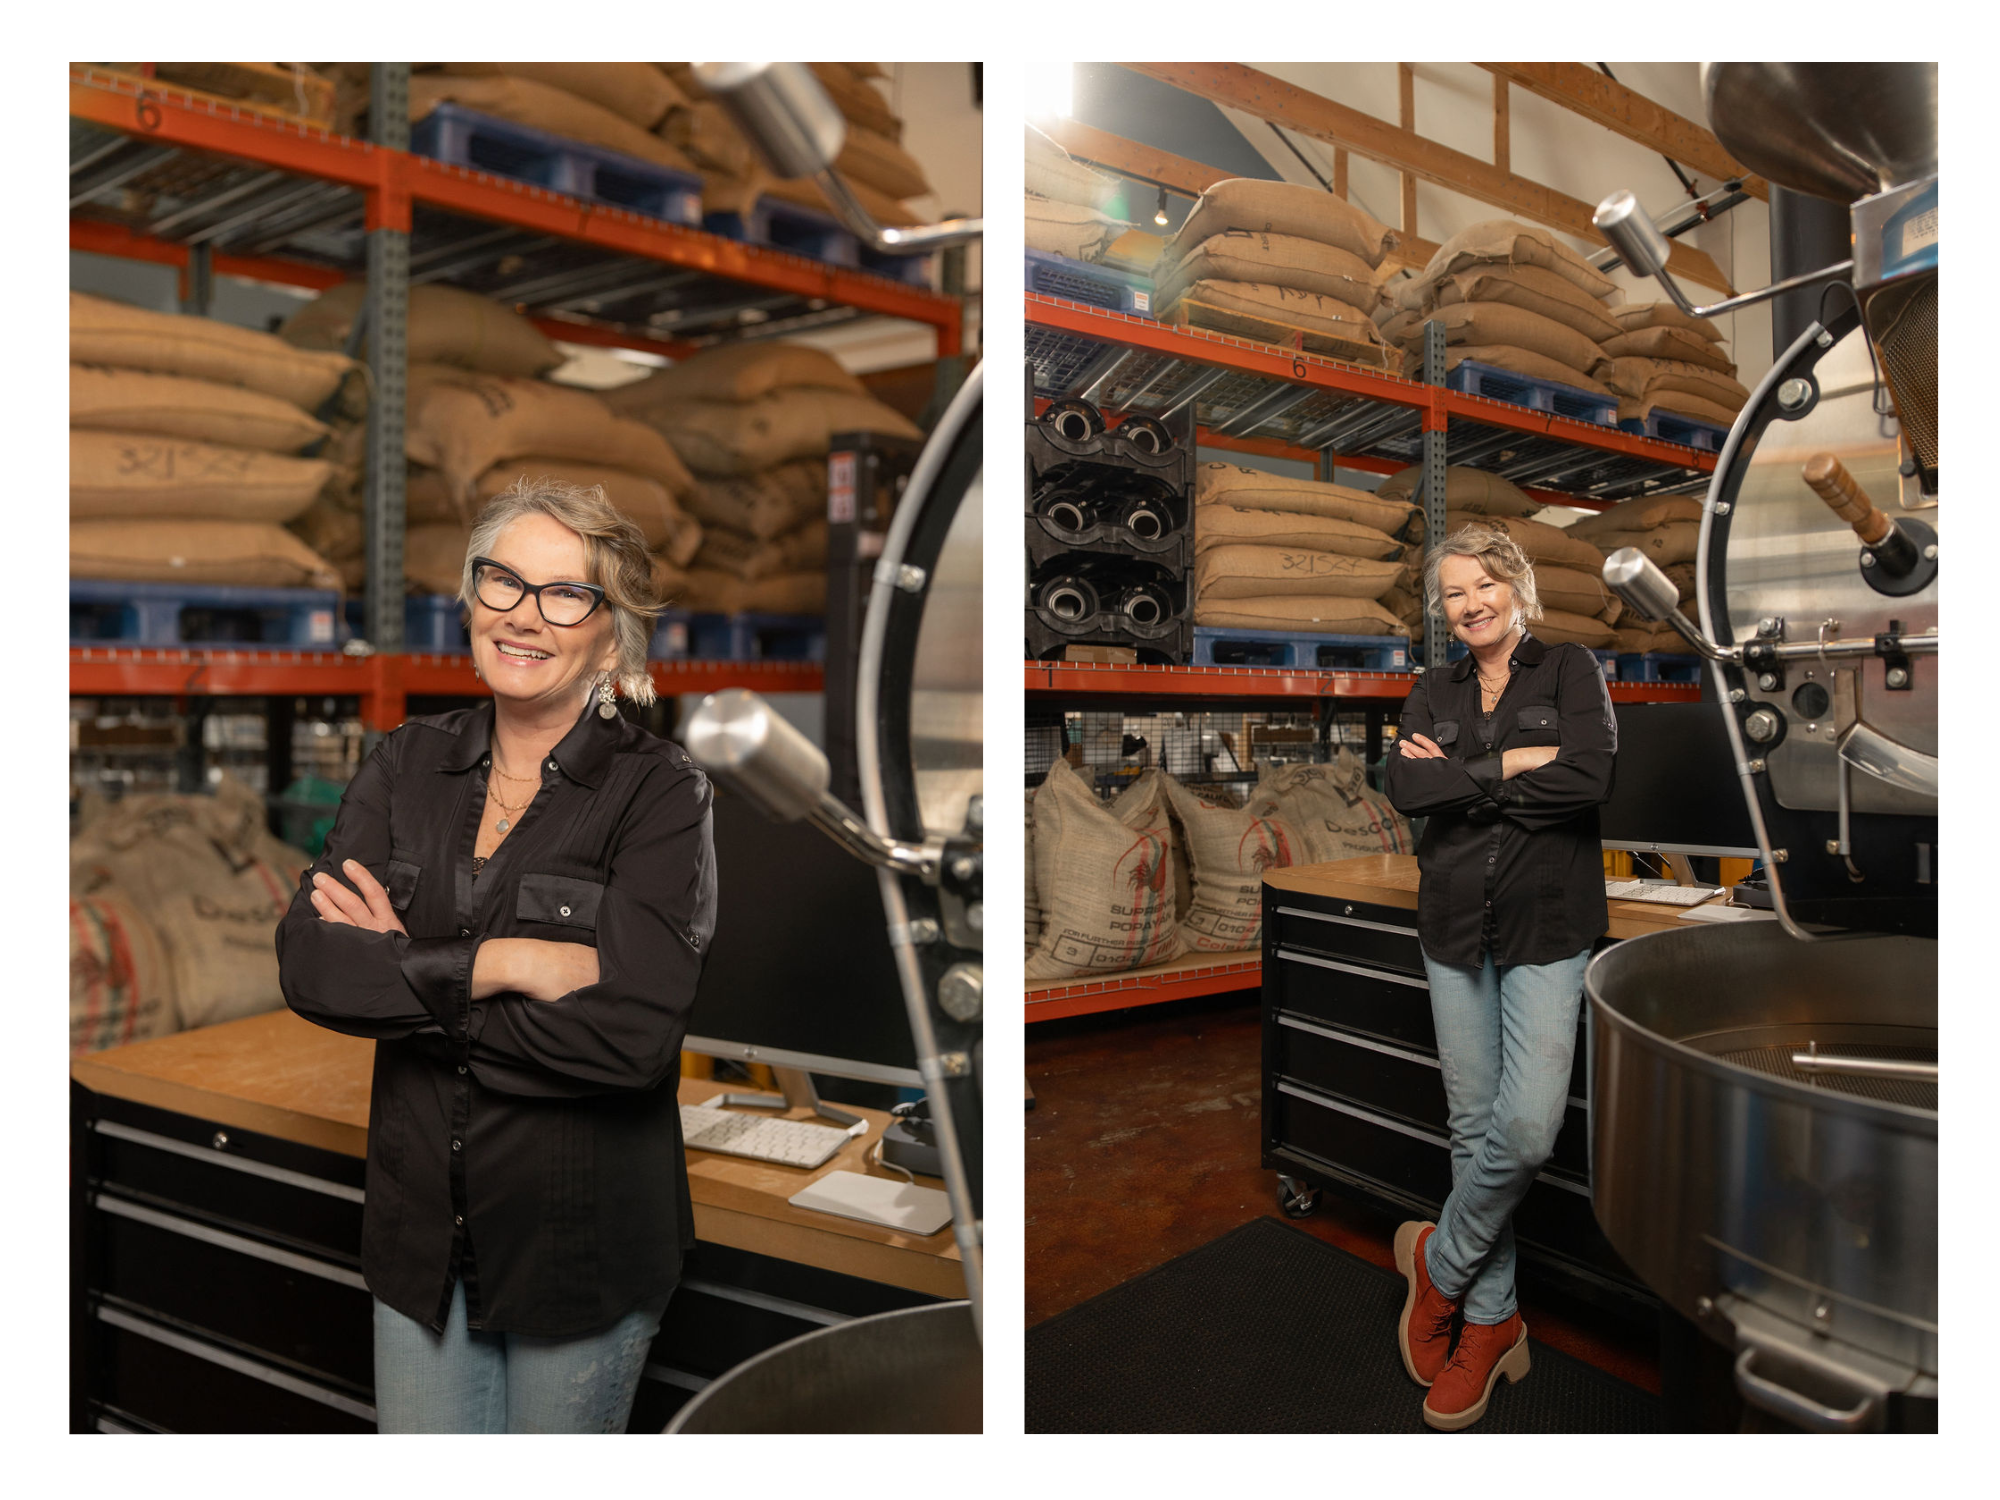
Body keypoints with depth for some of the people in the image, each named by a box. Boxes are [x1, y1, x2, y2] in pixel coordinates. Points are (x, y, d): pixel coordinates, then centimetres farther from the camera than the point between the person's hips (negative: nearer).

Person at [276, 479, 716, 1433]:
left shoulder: (660, 793, -13)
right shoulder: (409, 765, 1)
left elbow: (634, 1035, -24)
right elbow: (306, 963, -9)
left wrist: (403, 972, -17)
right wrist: (495, 963, -22)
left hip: (583, 1244, -3)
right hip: (421, 1230, 4)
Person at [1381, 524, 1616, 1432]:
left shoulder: (1569, 671, 3)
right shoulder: (1432, 695, 12)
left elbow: (1590, 777, -15)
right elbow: (1402, 789, -6)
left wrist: (1459, 777, -10)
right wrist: (1512, 764, -12)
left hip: (1547, 922, -3)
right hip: (1455, 922, 3)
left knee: (1526, 1127, -14)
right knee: (1473, 1124, 7)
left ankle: (1439, 1263, 12)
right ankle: (1489, 1320, 21)